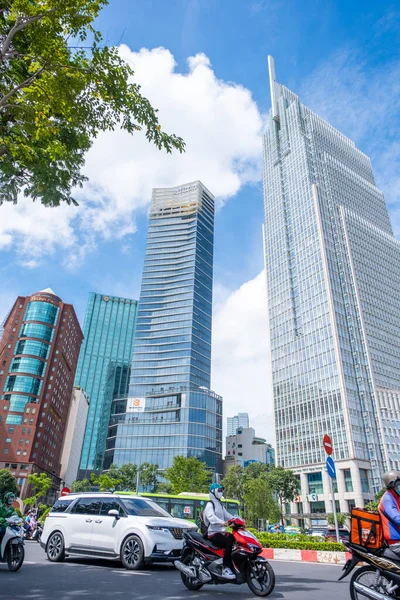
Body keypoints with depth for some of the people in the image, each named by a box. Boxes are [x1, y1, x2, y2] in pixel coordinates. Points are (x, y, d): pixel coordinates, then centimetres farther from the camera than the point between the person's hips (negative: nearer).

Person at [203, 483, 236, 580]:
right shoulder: (210, 504, -7)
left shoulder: (220, 505, 22)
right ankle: (225, 569, -27)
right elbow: (211, 517, -25)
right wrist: (222, 523, -41)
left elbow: (227, 515, 18)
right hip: (213, 534, -8)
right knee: (229, 542, -30)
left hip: (222, 532, 8)